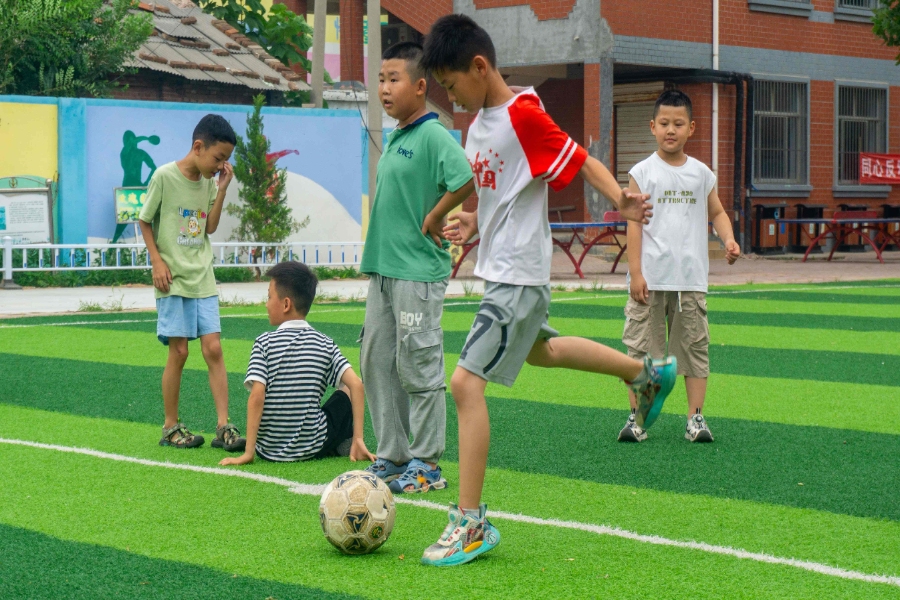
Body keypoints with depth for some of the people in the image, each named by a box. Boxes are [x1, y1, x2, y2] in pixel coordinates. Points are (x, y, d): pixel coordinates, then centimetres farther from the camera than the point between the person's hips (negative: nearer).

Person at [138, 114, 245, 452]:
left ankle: (223, 427, -3)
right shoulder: (165, 177, -9)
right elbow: (145, 222, -2)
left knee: (213, 348, -3)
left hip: (203, 279, 5)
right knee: (179, 351, -4)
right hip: (173, 280, -5)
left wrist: (222, 189, 1)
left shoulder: (208, 181, 7)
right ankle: (171, 427, 9)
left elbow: (210, 228, 8)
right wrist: (157, 261, -11)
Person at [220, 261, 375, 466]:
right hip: (314, 447, 0)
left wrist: (248, 453, -15)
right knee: (346, 391, 22)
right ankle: (345, 444, 9)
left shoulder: (265, 343, -7)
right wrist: (358, 440, -6)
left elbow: (257, 396, -17)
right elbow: (356, 384, -9)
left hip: (268, 451, 1)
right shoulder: (325, 344, 0)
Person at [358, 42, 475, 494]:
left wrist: (433, 220, -16)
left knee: (418, 367, -3)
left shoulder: (433, 135, -13)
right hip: (382, 269, 9)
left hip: (418, 272, -9)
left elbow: (466, 181, -27)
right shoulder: (392, 138, 14)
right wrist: (375, 254, 15)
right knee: (376, 363, 11)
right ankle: (392, 456, 21)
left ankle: (426, 464, 6)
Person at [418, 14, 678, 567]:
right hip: (500, 269, 10)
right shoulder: (478, 122, 9)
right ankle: (648, 373, 54)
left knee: (466, 383, -15)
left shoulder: (524, 115, -17)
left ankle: (471, 524, -10)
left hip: (519, 277, -10)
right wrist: (474, 224, 8)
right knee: (539, 349, 33)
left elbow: (582, 162, -18)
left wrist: (622, 200, -34)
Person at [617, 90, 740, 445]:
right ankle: (636, 417, 9)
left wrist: (729, 240, -2)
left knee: (695, 346, 3)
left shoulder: (701, 174, 9)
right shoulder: (642, 173, 1)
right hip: (651, 280, -2)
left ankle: (696, 417, 8)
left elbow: (717, 213, 19)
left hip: (691, 279, 2)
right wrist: (635, 273, -8)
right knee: (641, 346, 1)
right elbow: (634, 223, -2)